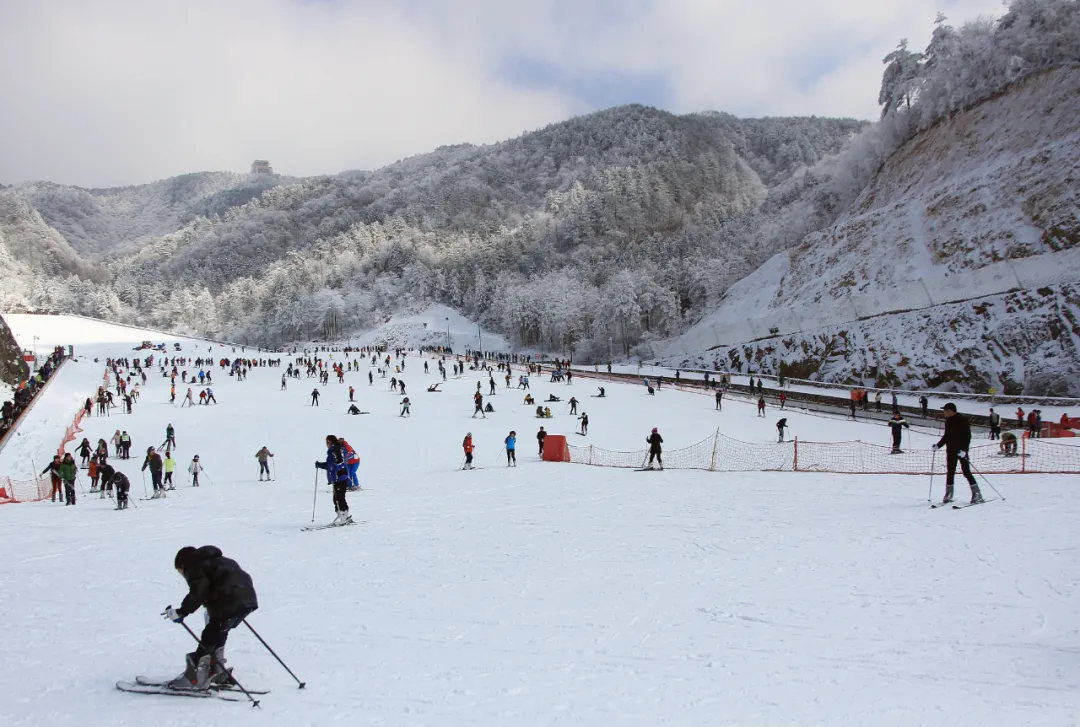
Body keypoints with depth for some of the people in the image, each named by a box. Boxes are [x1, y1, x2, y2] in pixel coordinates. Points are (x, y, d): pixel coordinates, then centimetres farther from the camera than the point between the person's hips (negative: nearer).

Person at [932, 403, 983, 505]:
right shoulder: (948, 421, 10)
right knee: (950, 473, 8)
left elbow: (967, 436, -18)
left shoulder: (962, 419, -13)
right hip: (951, 450, 7)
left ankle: (977, 495, -3)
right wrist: (938, 445, 14)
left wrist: (963, 449, -26)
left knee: (966, 472, -8)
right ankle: (948, 495, 15)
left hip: (961, 451, -7)